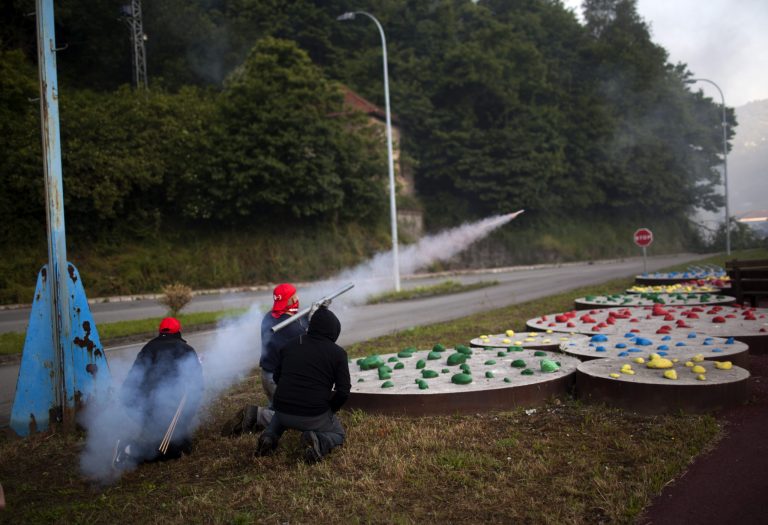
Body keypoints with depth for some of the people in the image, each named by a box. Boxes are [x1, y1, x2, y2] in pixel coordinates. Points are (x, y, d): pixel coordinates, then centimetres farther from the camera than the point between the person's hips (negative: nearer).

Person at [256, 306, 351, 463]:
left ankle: (269, 436, 10)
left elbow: (276, 377, 14)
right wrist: (330, 410, 12)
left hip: (284, 413, 4)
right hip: (314, 417, -4)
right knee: (338, 435, 23)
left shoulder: (289, 346, 6)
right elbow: (343, 391, -6)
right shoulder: (338, 353, -5)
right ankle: (318, 441, -10)